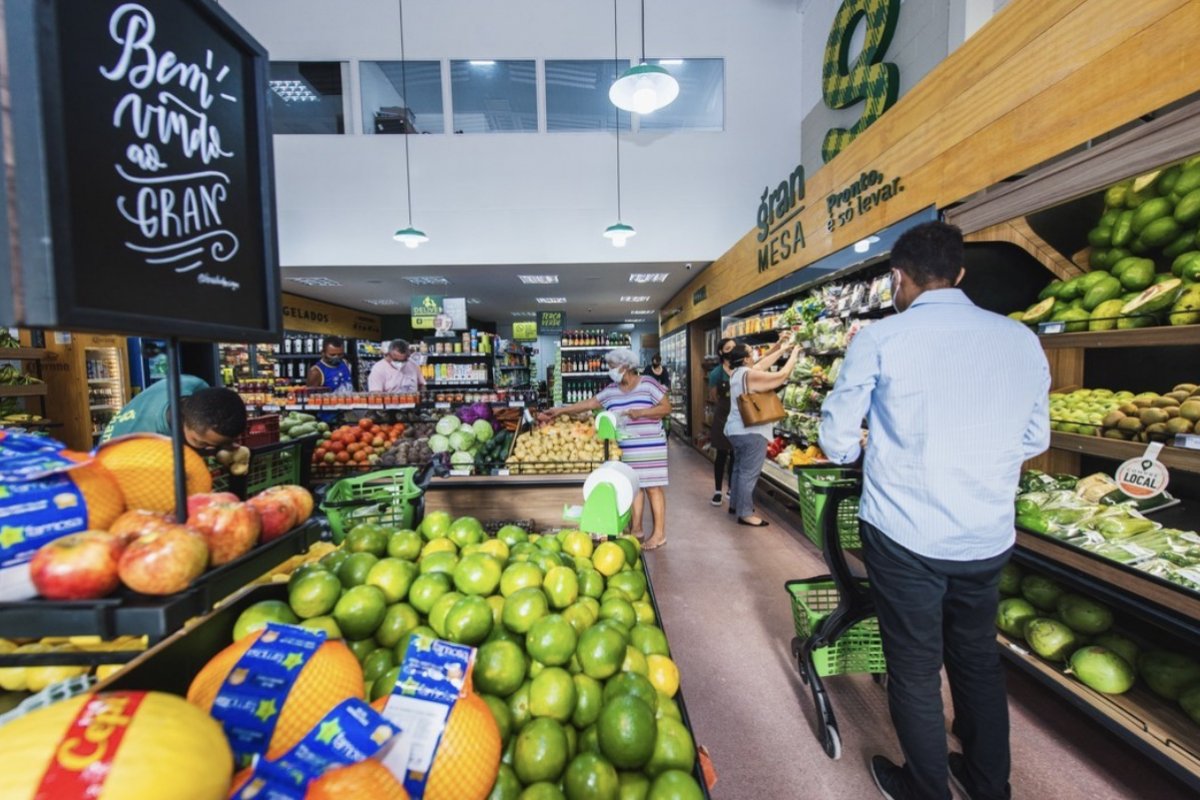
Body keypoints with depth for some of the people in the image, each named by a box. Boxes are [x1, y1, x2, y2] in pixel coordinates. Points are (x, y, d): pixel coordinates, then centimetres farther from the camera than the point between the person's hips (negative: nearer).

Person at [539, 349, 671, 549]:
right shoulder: (611, 391, 8)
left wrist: (640, 412, -18)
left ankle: (659, 533, 6)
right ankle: (636, 529, 21)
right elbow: (588, 403, 9)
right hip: (626, 449, 5)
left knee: (653, 487, -1)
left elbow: (666, 407, -7)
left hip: (650, 447, -5)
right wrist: (557, 411, 6)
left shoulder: (647, 384, -6)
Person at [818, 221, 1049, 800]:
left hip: (904, 536, -4)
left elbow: (838, 445, -9)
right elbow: (1034, 440, 11)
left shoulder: (878, 340, -12)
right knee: (979, 660, 24)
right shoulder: (1022, 340, 1)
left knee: (914, 670, 14)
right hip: (989, 538, 5)